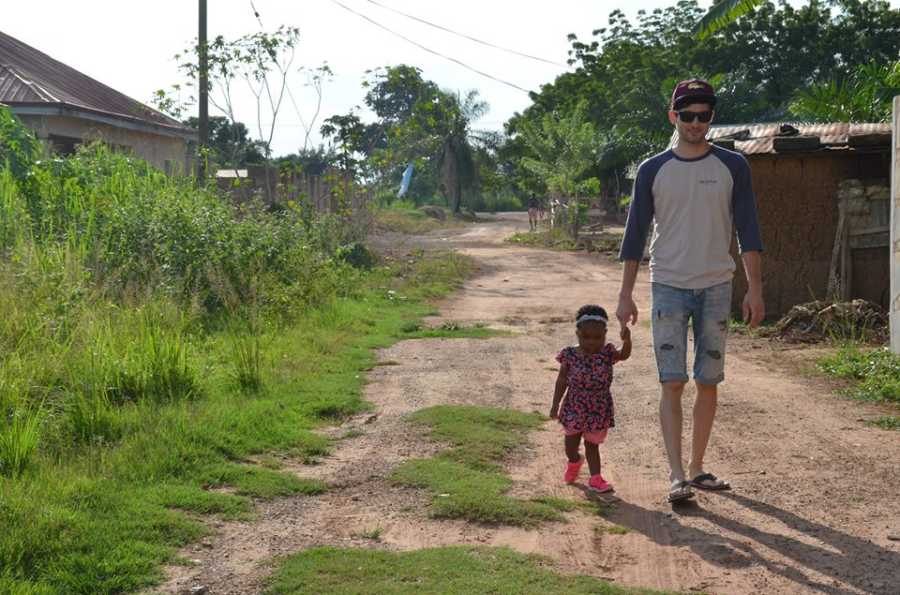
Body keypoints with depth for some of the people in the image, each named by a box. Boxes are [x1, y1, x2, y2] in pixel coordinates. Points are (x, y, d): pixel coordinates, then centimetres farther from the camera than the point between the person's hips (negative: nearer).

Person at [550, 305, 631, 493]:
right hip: (574, 409, 0)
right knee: (571, 445, 12)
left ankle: (595, 478, 14)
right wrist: (555, 405, -1)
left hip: (599, 410, 0)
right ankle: (574, 463, 43)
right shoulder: (570, 356, -9)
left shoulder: (607, 354, -6)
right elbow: (562, 381, -2)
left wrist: (627, 340, -45)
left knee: (592, 445, 8)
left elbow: (624, 355, -25)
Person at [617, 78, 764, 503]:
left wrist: (755, 289, -5)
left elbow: (747, 230, 2)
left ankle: (697, 469, 19)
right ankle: (677, 476, -10)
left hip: (716, 287, 1)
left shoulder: (732, 166, 4)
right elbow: (635, 234, 5)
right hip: (668, 287, -1)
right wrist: (626, 294, 1)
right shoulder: (653, 170, 3)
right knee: (672, 383, -8)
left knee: (708, 383, 7)